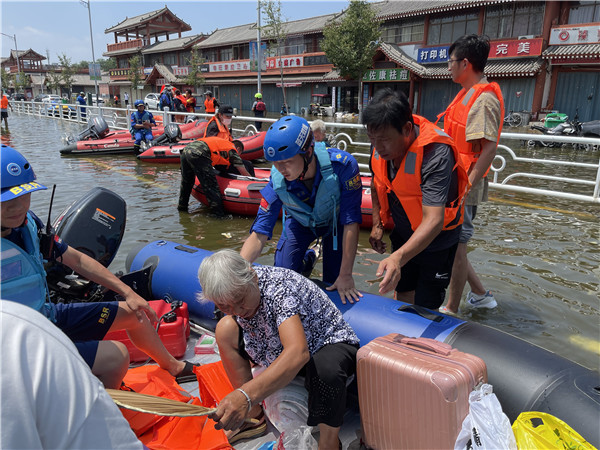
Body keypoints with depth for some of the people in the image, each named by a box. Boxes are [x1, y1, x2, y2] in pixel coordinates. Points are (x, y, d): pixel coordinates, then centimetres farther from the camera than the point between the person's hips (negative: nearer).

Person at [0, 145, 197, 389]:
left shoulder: (27, 222, -4)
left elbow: (76, 259, 4)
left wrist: (128, 293, 3)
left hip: (47, 314, 8)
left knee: (131, 313, 14)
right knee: (115, 356, -22)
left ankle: (173, 366, 40)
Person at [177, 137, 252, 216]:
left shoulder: (222, 142, 34)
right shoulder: (232, 149, 14)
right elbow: (244, 173, 18)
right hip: (198, 154, -9)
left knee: (186, 183, 25)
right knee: (211, 186, -3)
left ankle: (182, 207, 40)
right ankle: (219, 214, 0)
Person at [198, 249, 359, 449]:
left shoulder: (280, 288, -35)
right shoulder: (236, 289, -14)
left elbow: (298, 353, -48)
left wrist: (246, 395, -61)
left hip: (332, 344, -6)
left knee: (325, 369, -41)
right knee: (225, 329, -9)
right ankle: (254, 415, 1)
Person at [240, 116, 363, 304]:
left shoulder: (342, 164, -40)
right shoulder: (277, 181, -32)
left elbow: (351, 221, -33)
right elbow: (259, 235, -28)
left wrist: (345, 275, -30)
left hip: (335, 220, -1)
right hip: (300, 222, 2)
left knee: (333, 283, -7)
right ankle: (306, 260, 31)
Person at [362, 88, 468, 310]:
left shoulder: (436, 153, -34)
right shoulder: (382, 145, -14)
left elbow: (433, 220, -41)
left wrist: (398, 257, -54)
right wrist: (377, 225, 4)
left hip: (436, 238, -5)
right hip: (403, 234, 6)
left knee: (425, 307, 1)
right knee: (402, 293, 18)